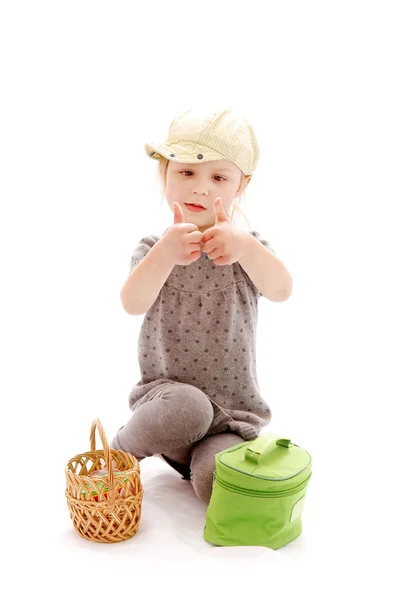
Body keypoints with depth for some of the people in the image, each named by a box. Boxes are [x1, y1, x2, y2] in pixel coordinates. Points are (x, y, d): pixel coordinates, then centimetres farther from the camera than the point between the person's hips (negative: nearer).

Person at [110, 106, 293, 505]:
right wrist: (164, 253, -37)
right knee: (187, 407, -35)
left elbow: (281, 290, -20)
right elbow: (133, 304, -20)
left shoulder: (247, 247, 1)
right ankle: (122, 449, -4)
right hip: (168, 394, 0)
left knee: (214, 481, -24)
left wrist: (244, 246, -38)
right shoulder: (154, 248, -1)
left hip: (233, 409, 0)